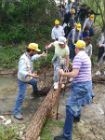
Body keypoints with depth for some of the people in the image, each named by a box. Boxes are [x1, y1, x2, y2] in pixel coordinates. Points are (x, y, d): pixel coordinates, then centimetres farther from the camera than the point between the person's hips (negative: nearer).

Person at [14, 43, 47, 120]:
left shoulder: (29, 56, -7)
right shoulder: (23, 59, -37)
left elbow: (33, 58, 20)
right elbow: (21, 72, -47)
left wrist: (41, 55, 25)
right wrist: (31, 75, -61)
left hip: (29, 78, 10)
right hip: (23, 80, -10)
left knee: (35, 82, 36)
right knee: (21, 96, -6)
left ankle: (36, 91, 70)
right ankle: (16, 112, 6)